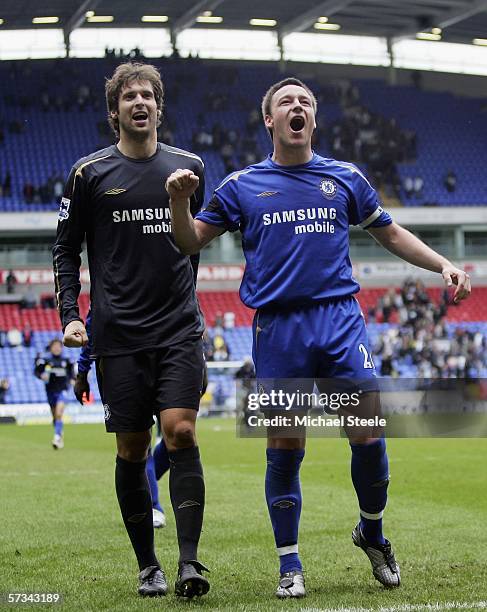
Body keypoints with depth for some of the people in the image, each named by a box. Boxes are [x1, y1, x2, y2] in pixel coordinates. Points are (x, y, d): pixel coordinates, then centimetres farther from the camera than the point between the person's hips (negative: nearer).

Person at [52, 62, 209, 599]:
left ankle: (189, 563, -12)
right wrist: (69, 314, -3)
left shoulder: (188, 166, 9)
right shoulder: (90, 173, 2)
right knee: (131, 448, 2)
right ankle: (147, 564, 14)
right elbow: (66, 248, 7)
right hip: (118, 333, -1)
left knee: (180, 432, -13)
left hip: (179, 329, 1)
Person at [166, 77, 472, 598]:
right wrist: (180, 201, -7)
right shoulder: (242, 186, 10)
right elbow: (190, 242, 12)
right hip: (277, 329, -1)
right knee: (284, 448, 0)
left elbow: (390, 234, 22)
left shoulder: (345, 178, 12)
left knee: (368, 433, -7)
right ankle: (289, 565, 13)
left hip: (340, 320, 1)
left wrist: (443, 265, 11)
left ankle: (371, 532, 19)